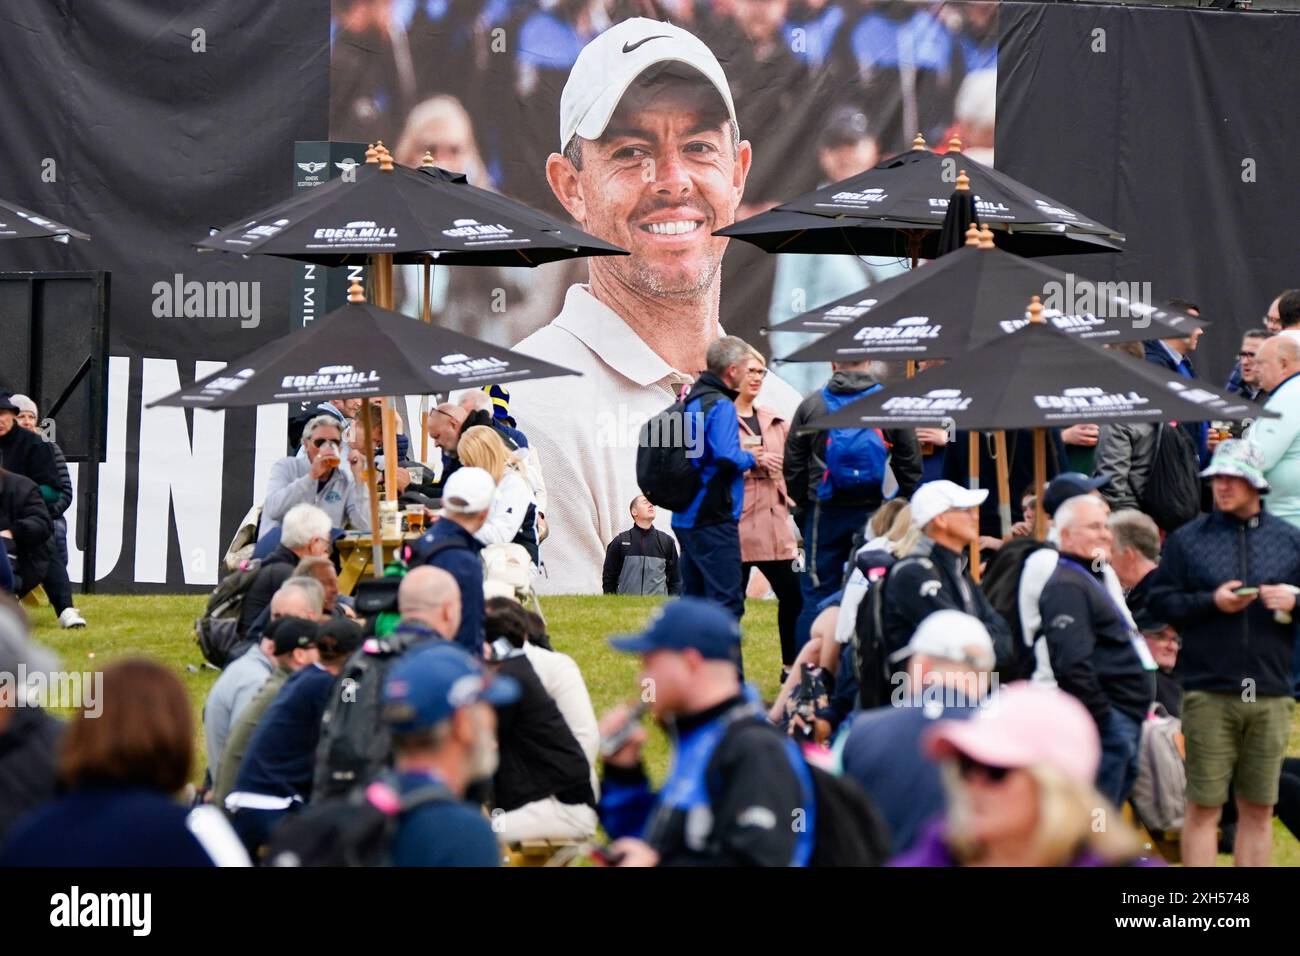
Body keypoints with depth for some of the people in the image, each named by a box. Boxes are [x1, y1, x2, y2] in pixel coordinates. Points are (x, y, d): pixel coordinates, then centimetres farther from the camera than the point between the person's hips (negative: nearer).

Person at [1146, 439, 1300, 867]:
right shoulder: (1187, 539, 5)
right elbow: (1160, 602, 0)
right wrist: (1212, 602, -12)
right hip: (1209, 691, -2)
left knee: (1258, 810, 6)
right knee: (1202, 807, -2)